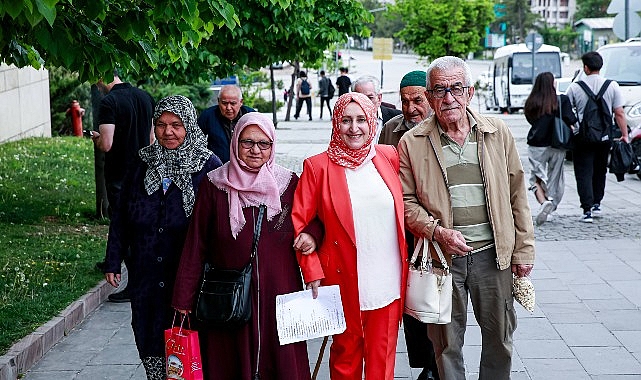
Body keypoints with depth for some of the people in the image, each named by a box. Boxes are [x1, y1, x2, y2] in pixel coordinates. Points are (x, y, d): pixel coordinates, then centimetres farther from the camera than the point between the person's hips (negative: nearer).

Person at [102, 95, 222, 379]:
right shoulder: (143, 164, 8)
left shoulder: (209, 166, -5)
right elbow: (121, 215, 13)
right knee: (149, 341, 9)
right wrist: (113, 261, 11)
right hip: (146, 276, 4)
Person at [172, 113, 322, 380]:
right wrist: (184, 299, 0)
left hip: (277, 296, 1)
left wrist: (312, 234, -8)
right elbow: (196, 245, 1)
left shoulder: (288, 184, 2)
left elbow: (313, 217, 16)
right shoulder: (214, 185, -1)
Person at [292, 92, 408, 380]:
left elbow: (404, 209, 16)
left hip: (389, 279, 2)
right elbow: (299, 223, -4)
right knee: (346, 354, 12)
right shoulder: (318, 166, -5)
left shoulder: (389, 157, 4)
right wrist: (312, 272, -10)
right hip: (344, 281, -2)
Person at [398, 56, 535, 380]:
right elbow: (406, 201, 1)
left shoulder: (498, 134, 3)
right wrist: (437, 231, -15)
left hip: (493, 253, 2)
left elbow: (517, 195, 6)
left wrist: (523, 249, 4)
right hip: (443, 256, -1)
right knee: (447, 343, 9)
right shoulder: (411, 143, -1)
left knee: (500, 338, 13)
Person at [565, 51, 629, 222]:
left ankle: (587, 210, -7)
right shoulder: (612, 86, -1)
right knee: (600, 171, 21)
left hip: (582, 137, -2)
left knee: (584, 173, 2)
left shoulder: (575, 87, -4)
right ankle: (596, 204, 26)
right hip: (605, 137, 2)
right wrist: (625, 134, 6)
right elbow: (619, 113, -2)